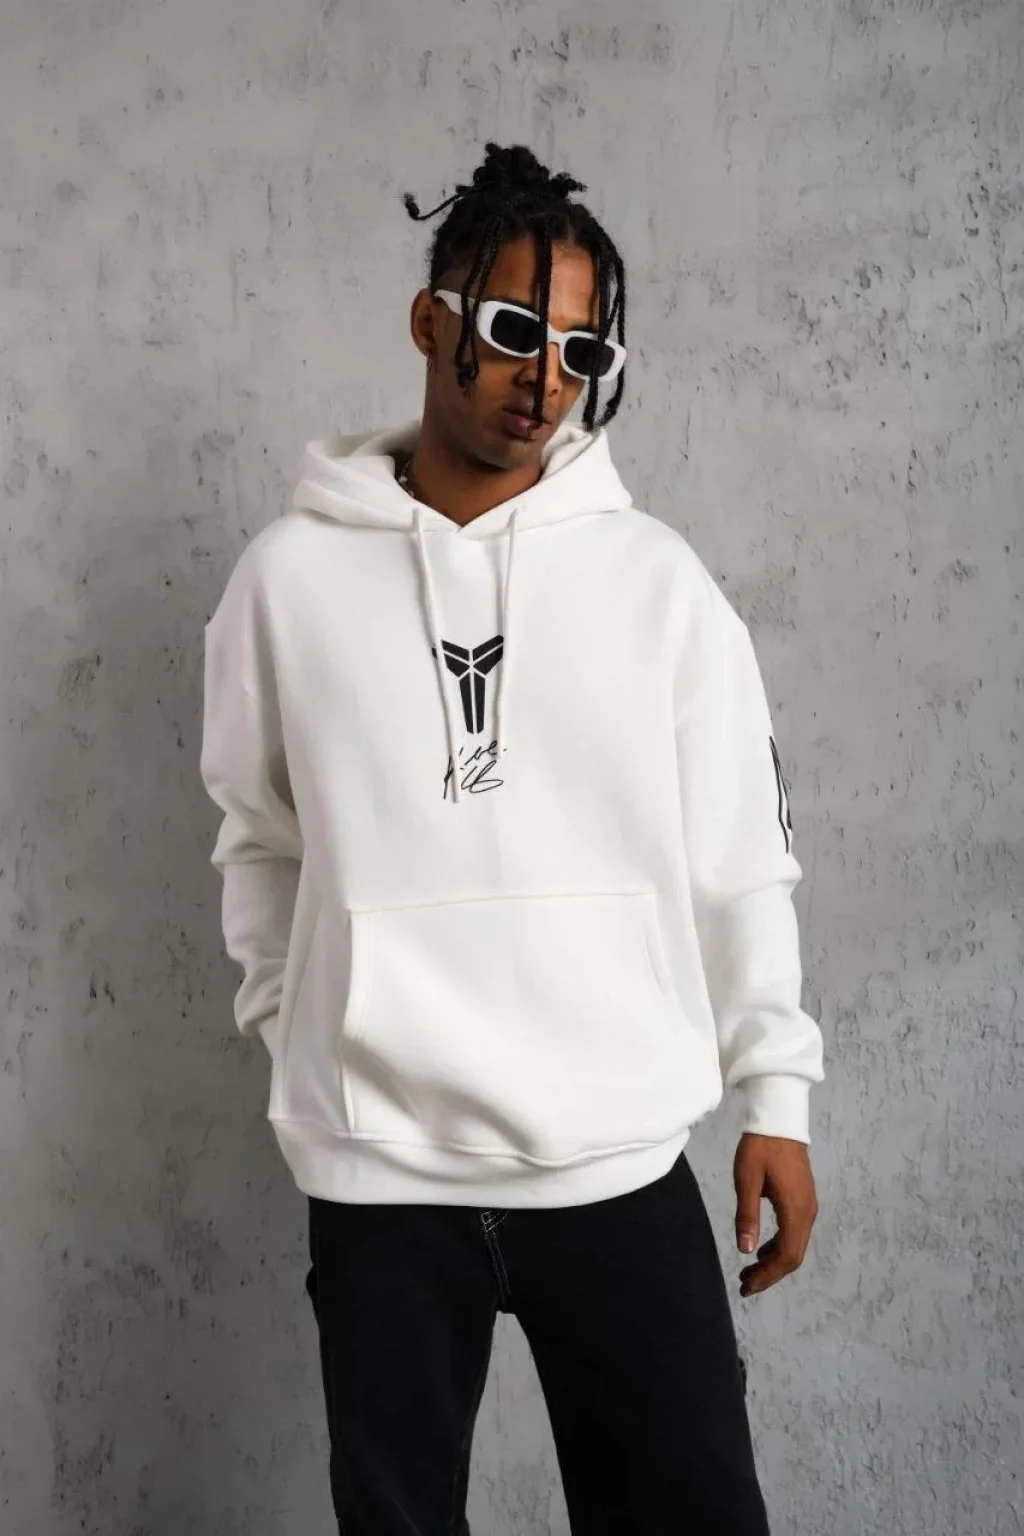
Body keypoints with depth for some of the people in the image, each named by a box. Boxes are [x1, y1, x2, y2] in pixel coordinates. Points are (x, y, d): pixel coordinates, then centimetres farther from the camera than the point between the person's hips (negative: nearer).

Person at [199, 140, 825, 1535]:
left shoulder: (655, 578, 0)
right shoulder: (292, 574, 1)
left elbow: (743, 855, 3)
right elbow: (262, 845, 10)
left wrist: (776, 1094, 2)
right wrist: (296, 1044, 7)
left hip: (621, 1165, 0)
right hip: (375, 1171, 1)